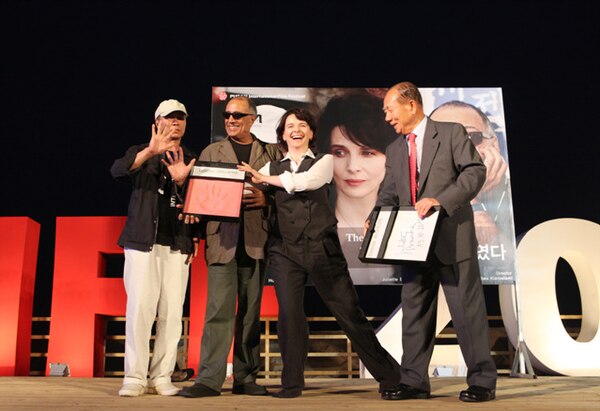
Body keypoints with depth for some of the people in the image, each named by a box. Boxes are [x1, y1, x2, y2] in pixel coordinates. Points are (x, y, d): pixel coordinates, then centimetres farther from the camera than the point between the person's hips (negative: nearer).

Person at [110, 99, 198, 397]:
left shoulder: (192, 161, 17)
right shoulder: (141, 153, 11)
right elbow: (117, 170, -11)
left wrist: (181, 181, -13)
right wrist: (151, 151, -27)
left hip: (178, 245, 2)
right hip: (143, 241, -2)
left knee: (172, 313, -2)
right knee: (140, 308, -9)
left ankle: (161, 377, 5)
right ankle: (134, 377, 0)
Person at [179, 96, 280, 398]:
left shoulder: (270, 153, 13)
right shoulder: (211, 152, 15)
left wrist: (265, 199, -10)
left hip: (256, 241, 1)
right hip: (223, 240, -1)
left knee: (251, 311, 6)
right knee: (219, 310, -7)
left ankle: (245, 378, 15)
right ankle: (209, 378, -1)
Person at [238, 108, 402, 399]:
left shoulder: (324, 161, 9)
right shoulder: (271, 167, 15)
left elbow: (305, 181, -11)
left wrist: (264, 178, -6)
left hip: (322, 247, -1)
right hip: (285, 250, 2)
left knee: (349, 312, 2)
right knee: (289, 314, -6)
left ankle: (389, 374, 16)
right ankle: (292, 383, 12)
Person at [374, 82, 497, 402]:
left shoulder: (452, 133, 1)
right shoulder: (394, 150, 17)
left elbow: (475, 171, -9)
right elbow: (388, 194, 16)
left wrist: (441, 199, -21)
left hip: (452, 239, -5)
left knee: (467, 310, 0)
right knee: (414, 311, 7)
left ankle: (482, 381, 12)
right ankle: (414, 381, 16)